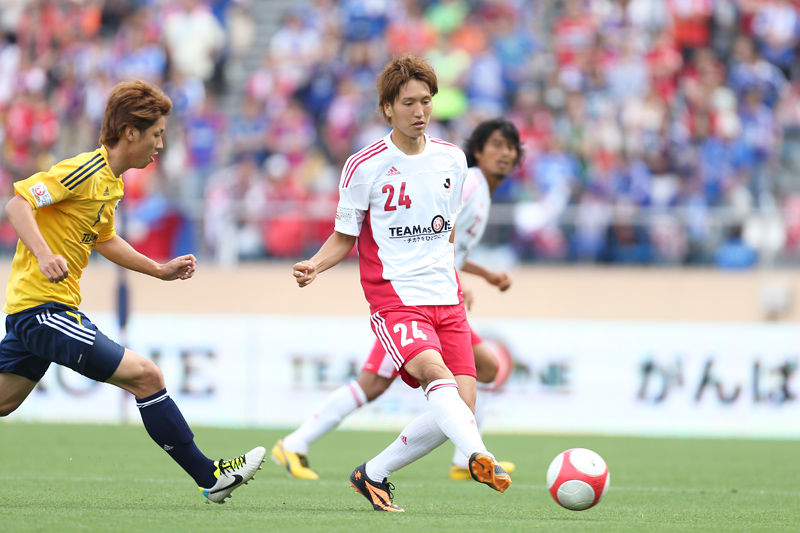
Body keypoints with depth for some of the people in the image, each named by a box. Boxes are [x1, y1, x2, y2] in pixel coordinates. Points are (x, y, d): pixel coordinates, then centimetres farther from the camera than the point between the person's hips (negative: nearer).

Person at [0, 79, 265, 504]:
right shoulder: (85, 172, -16)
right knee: (145, 376, -10)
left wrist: (159, 269, 26)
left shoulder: (109, 182, 15)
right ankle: (208, 476, -5)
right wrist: (45, 256, -36)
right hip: (44, 306, -10)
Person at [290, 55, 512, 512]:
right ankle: (479, 457, -54)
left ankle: (373, 475, 12)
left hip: (446, 302, 5)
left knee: (461, 409, -5)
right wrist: (315, 266, -14)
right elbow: (345, 238, 5)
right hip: (395, 299, -5)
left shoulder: (452, 159, 10)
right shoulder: (365, 167, -3)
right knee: (434, 371, -32)